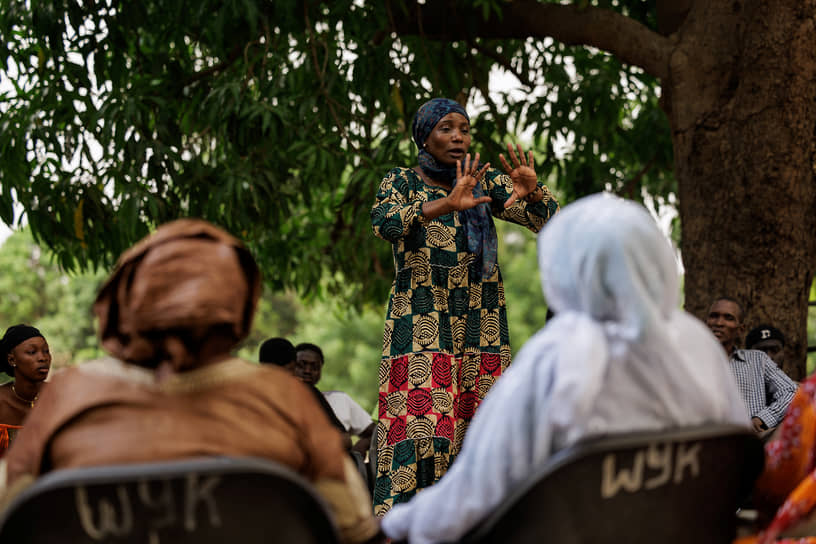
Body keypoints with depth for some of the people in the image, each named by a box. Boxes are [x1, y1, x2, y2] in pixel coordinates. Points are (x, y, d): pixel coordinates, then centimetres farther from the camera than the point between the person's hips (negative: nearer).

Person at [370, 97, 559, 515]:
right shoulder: (401, 183, 2)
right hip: (419, 326, -3)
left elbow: (546, 218, -4)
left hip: (481, 326, 3)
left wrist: (530, 192, -28)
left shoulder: (486, 182, 8)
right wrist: (446, 204, -36)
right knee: (421, 433, -15)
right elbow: (384, 222, -20)